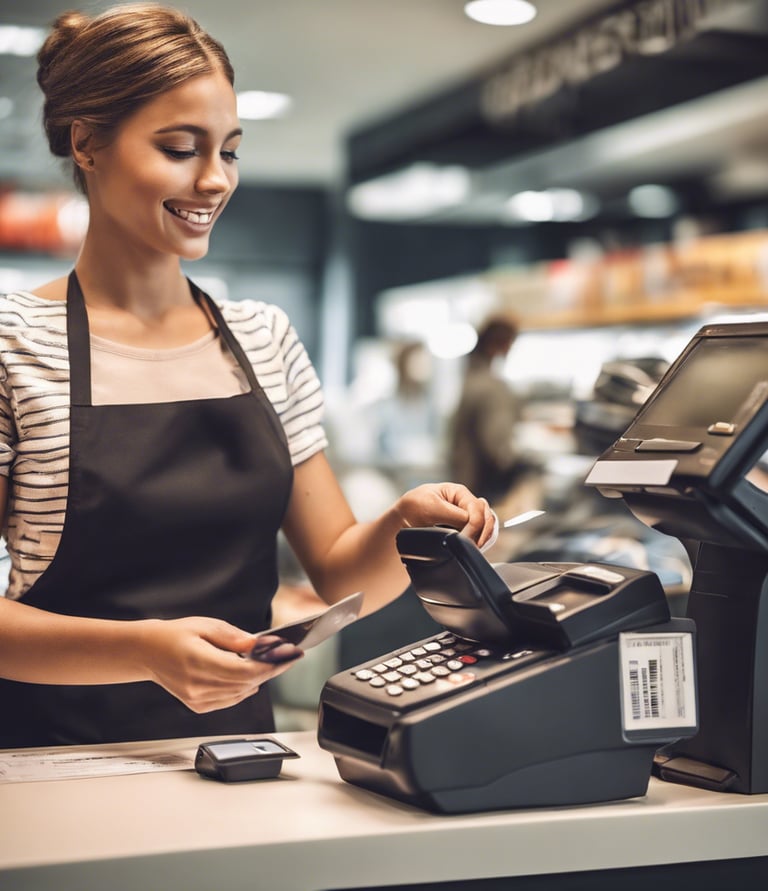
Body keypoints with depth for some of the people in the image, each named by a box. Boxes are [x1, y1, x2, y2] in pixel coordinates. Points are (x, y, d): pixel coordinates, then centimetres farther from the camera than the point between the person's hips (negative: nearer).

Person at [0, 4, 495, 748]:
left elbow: (338, 573, 12)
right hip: (67, 762, -3)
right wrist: (146, 650, -23)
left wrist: (403, 526, -8)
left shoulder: (266, 337, 12)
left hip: (237, 742, 4)